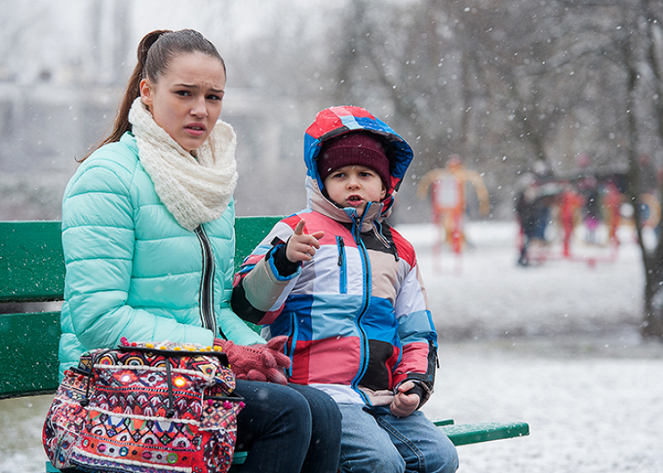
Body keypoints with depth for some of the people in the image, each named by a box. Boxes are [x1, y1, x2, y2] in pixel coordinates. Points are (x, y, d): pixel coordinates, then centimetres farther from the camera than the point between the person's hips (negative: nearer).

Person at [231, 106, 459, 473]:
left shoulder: (398, 251, 21)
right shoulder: (297, 231, 3)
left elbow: (417, 332, 25)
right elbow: (248, 304, -8)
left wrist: (416, 382, 6)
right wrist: (284, 260, -26)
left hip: (384, 398, 6)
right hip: (319, 393, -6)